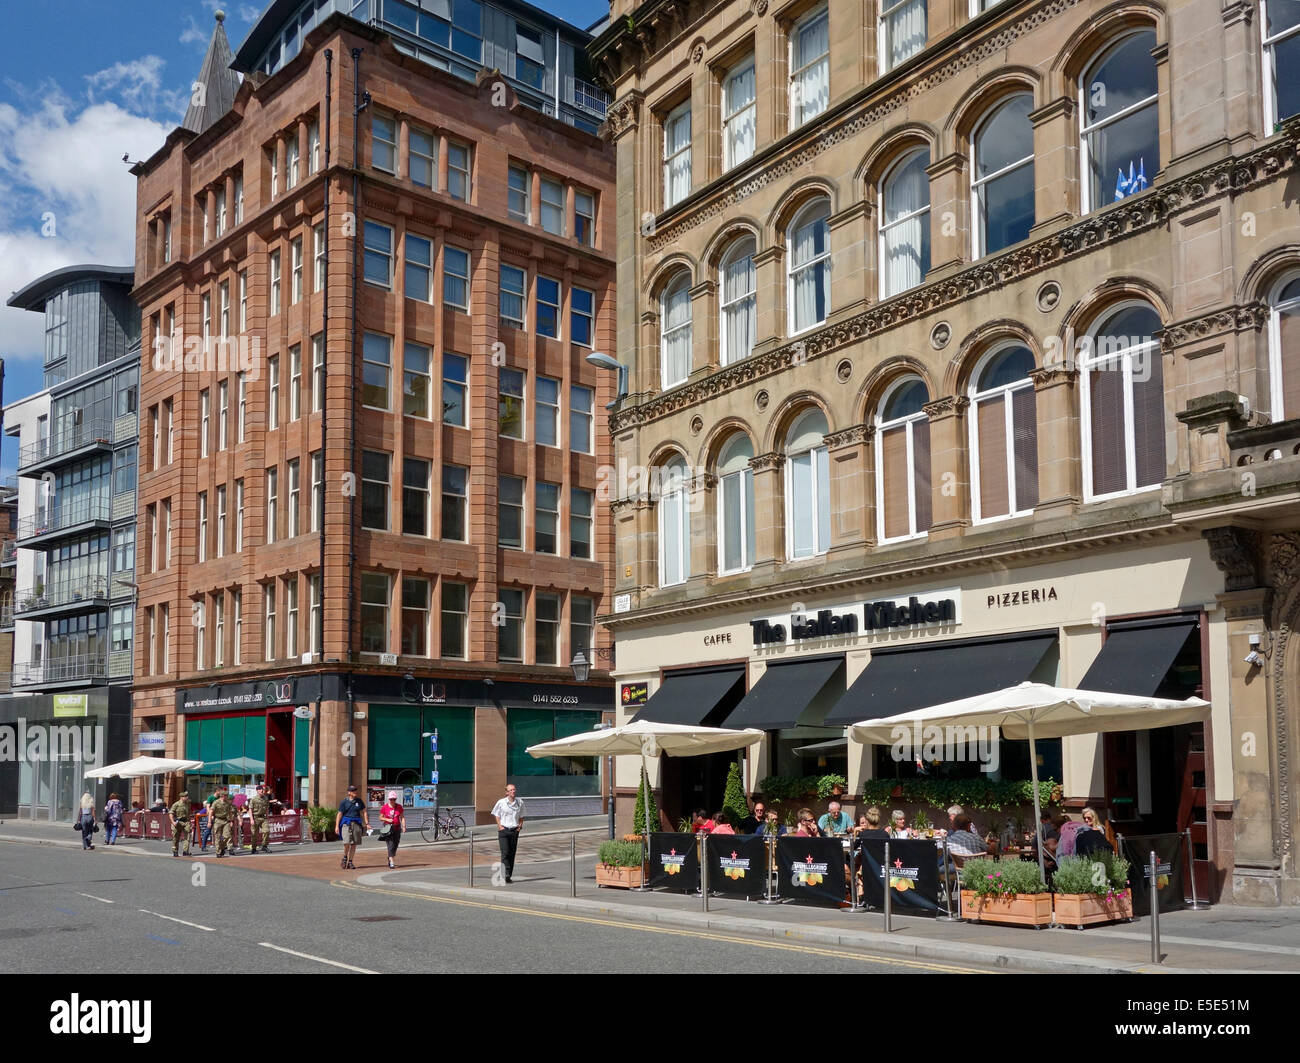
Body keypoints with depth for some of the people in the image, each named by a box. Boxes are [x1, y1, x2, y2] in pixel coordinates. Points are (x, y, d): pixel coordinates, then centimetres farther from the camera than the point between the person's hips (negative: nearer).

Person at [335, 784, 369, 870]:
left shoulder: (359, 801, 12)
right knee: (347, 842, -16)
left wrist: (366, 824, 7)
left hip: (356, 823, 3)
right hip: (346, 823, -3)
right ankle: (345, 857, 9)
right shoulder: (344, 802, 3)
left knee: (354, 844, 3)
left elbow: (364, 812, 15)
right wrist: (337, 826, -4)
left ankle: (350, 862, 12)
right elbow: (339, 814, 3)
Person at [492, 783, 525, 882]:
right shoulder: (501, 802, -4)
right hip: (503, 830, -3)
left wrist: (520, 826, 4)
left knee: (512, 854, 5)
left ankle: (509, 875, 12)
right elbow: (497, 815, 8)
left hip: (514, 830, 3)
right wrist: (499, 826, -3)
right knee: (505, 853, -13)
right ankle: (506, 874, -17)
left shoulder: (520, 802, 4)